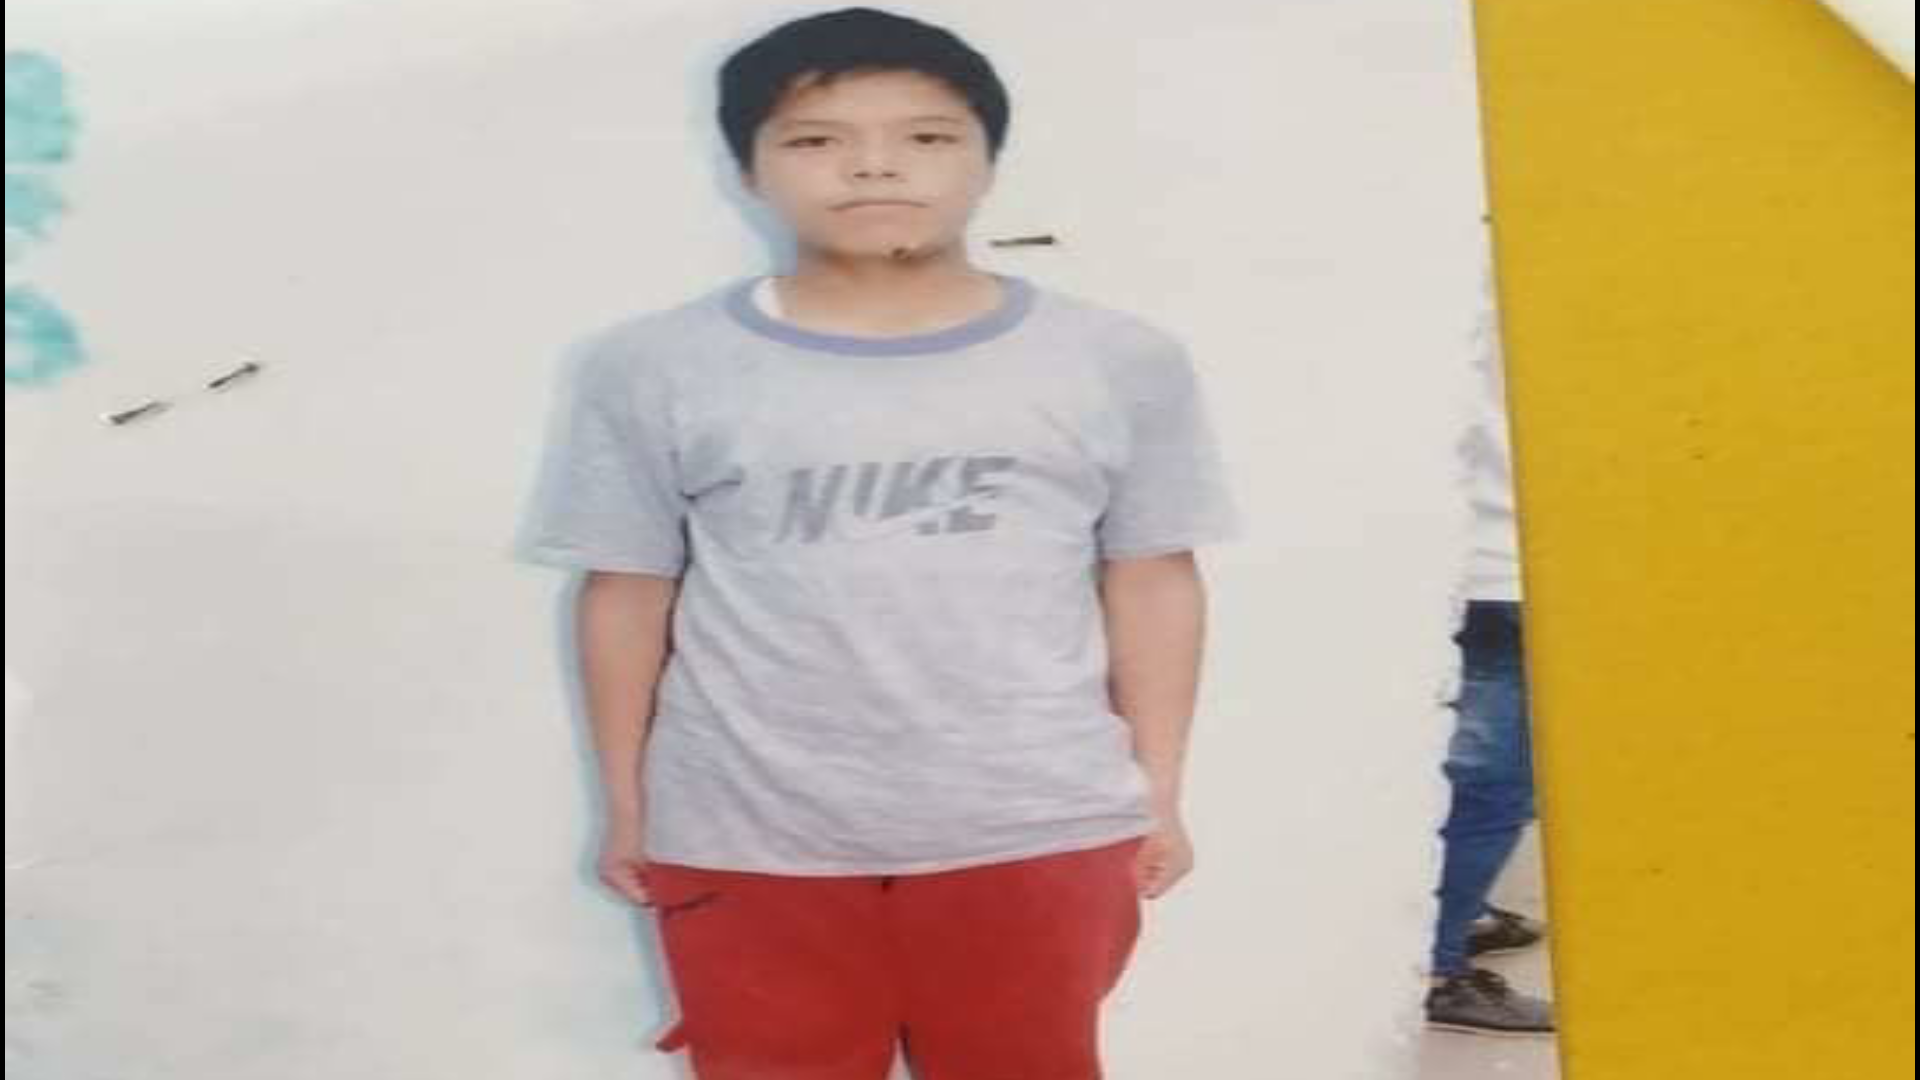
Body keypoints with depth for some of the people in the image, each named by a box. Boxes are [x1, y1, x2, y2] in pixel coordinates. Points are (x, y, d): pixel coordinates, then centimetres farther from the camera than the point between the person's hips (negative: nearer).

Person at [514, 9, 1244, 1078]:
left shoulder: (1118, 360, -2)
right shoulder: (653, 368, -4)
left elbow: (1155, 583, 3)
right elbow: (627, 591, 2)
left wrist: (1158, 792, 4)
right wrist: (627, 802, 5)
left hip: (1035, 825, 1)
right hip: (747, 834, 0)